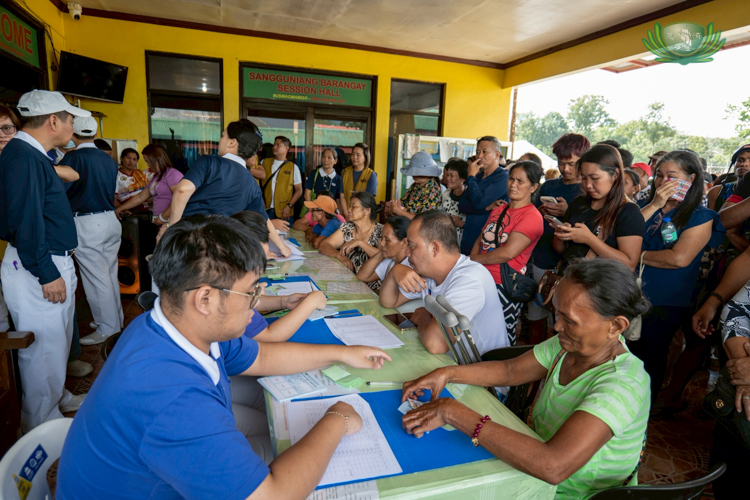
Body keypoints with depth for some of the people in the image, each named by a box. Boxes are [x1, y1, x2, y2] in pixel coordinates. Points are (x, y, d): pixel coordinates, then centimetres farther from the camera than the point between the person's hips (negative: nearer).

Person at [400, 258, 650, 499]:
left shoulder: (622, 385, -31)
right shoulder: (571, 343, -9)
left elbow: (552, 467, -42)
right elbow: (510, 371, 2)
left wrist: (454, 413, -38)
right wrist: (447, 373, -13)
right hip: (538, 474, 6)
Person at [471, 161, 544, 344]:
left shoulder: (532, 217, -11)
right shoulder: (498, 210, 16)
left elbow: (508, 252, -19)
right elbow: (480, 241, 15)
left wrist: (474, 260, -8)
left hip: (505, 286, -7)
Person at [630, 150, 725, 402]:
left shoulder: (701, 217, -9)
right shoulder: (648, 207, 6)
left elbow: (679, 258, -22)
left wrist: (640, 255, -10)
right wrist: (654, 205, -15)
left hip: (664, 304, -5)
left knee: (651, 358, 12)